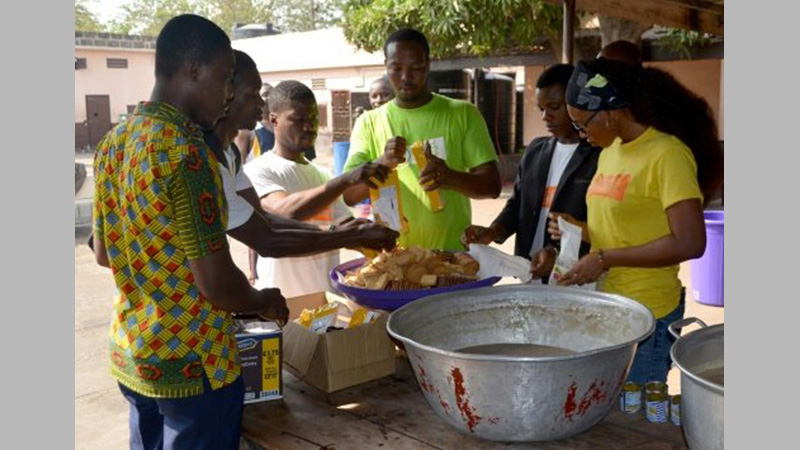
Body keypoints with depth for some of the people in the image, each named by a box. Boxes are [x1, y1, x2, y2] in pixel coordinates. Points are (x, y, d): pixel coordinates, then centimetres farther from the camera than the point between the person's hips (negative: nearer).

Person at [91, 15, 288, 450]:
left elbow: (103, 253, 11)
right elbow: (217, 283, -23)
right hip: (191, 365, -8)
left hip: (130, 357, 8)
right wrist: (263, 302, -4)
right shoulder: (185, 151, -24)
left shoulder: (113, 143, 2)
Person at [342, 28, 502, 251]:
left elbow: (492, 185, -2)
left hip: (453, 254, 0)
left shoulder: (463, 114, 1)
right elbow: (349, 195, -3)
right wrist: (382, 163, -22)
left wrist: (451, 178, -23)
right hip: (391, 255, 1)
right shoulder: (369, 122, 4)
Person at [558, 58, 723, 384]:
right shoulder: (609, 152, 10)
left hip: (647, 312, -7)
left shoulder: (667, 154, -14)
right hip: (605, 305, 7)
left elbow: (690, 244, -19)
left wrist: (605, 259, -18)